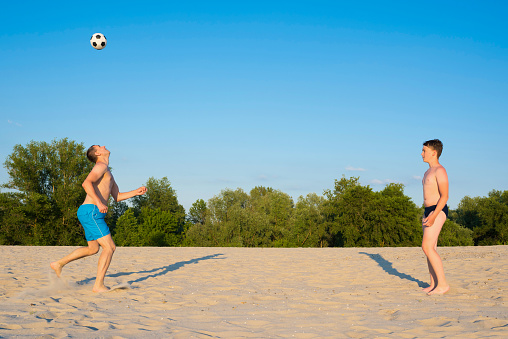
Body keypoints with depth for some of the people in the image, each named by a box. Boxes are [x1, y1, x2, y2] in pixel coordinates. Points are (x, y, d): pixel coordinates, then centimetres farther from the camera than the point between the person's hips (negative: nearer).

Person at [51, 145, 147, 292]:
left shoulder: (108, 172, 25)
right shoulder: (101, 166, -6)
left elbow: (117, 196, 28)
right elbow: (86, 183, -23)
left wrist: (136, 192, 19)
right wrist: (99, 203, -30)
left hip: (90, 214, 10)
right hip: (91, 211, -10)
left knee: (93, 249, 23)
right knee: (109, 247, -11)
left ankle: (59, 264, 29)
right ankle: (99, 285, -11)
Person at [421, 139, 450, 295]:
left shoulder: (440, 171, -9)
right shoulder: (428, 173, 21)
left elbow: (444, 196, -17)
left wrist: (433, 216, -25)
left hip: (438, 211, -10)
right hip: (428, 212, 10)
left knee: (427, 247, -17)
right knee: (430, 249, 7)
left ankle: (443, 284, -14)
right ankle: (434, 284, 10)